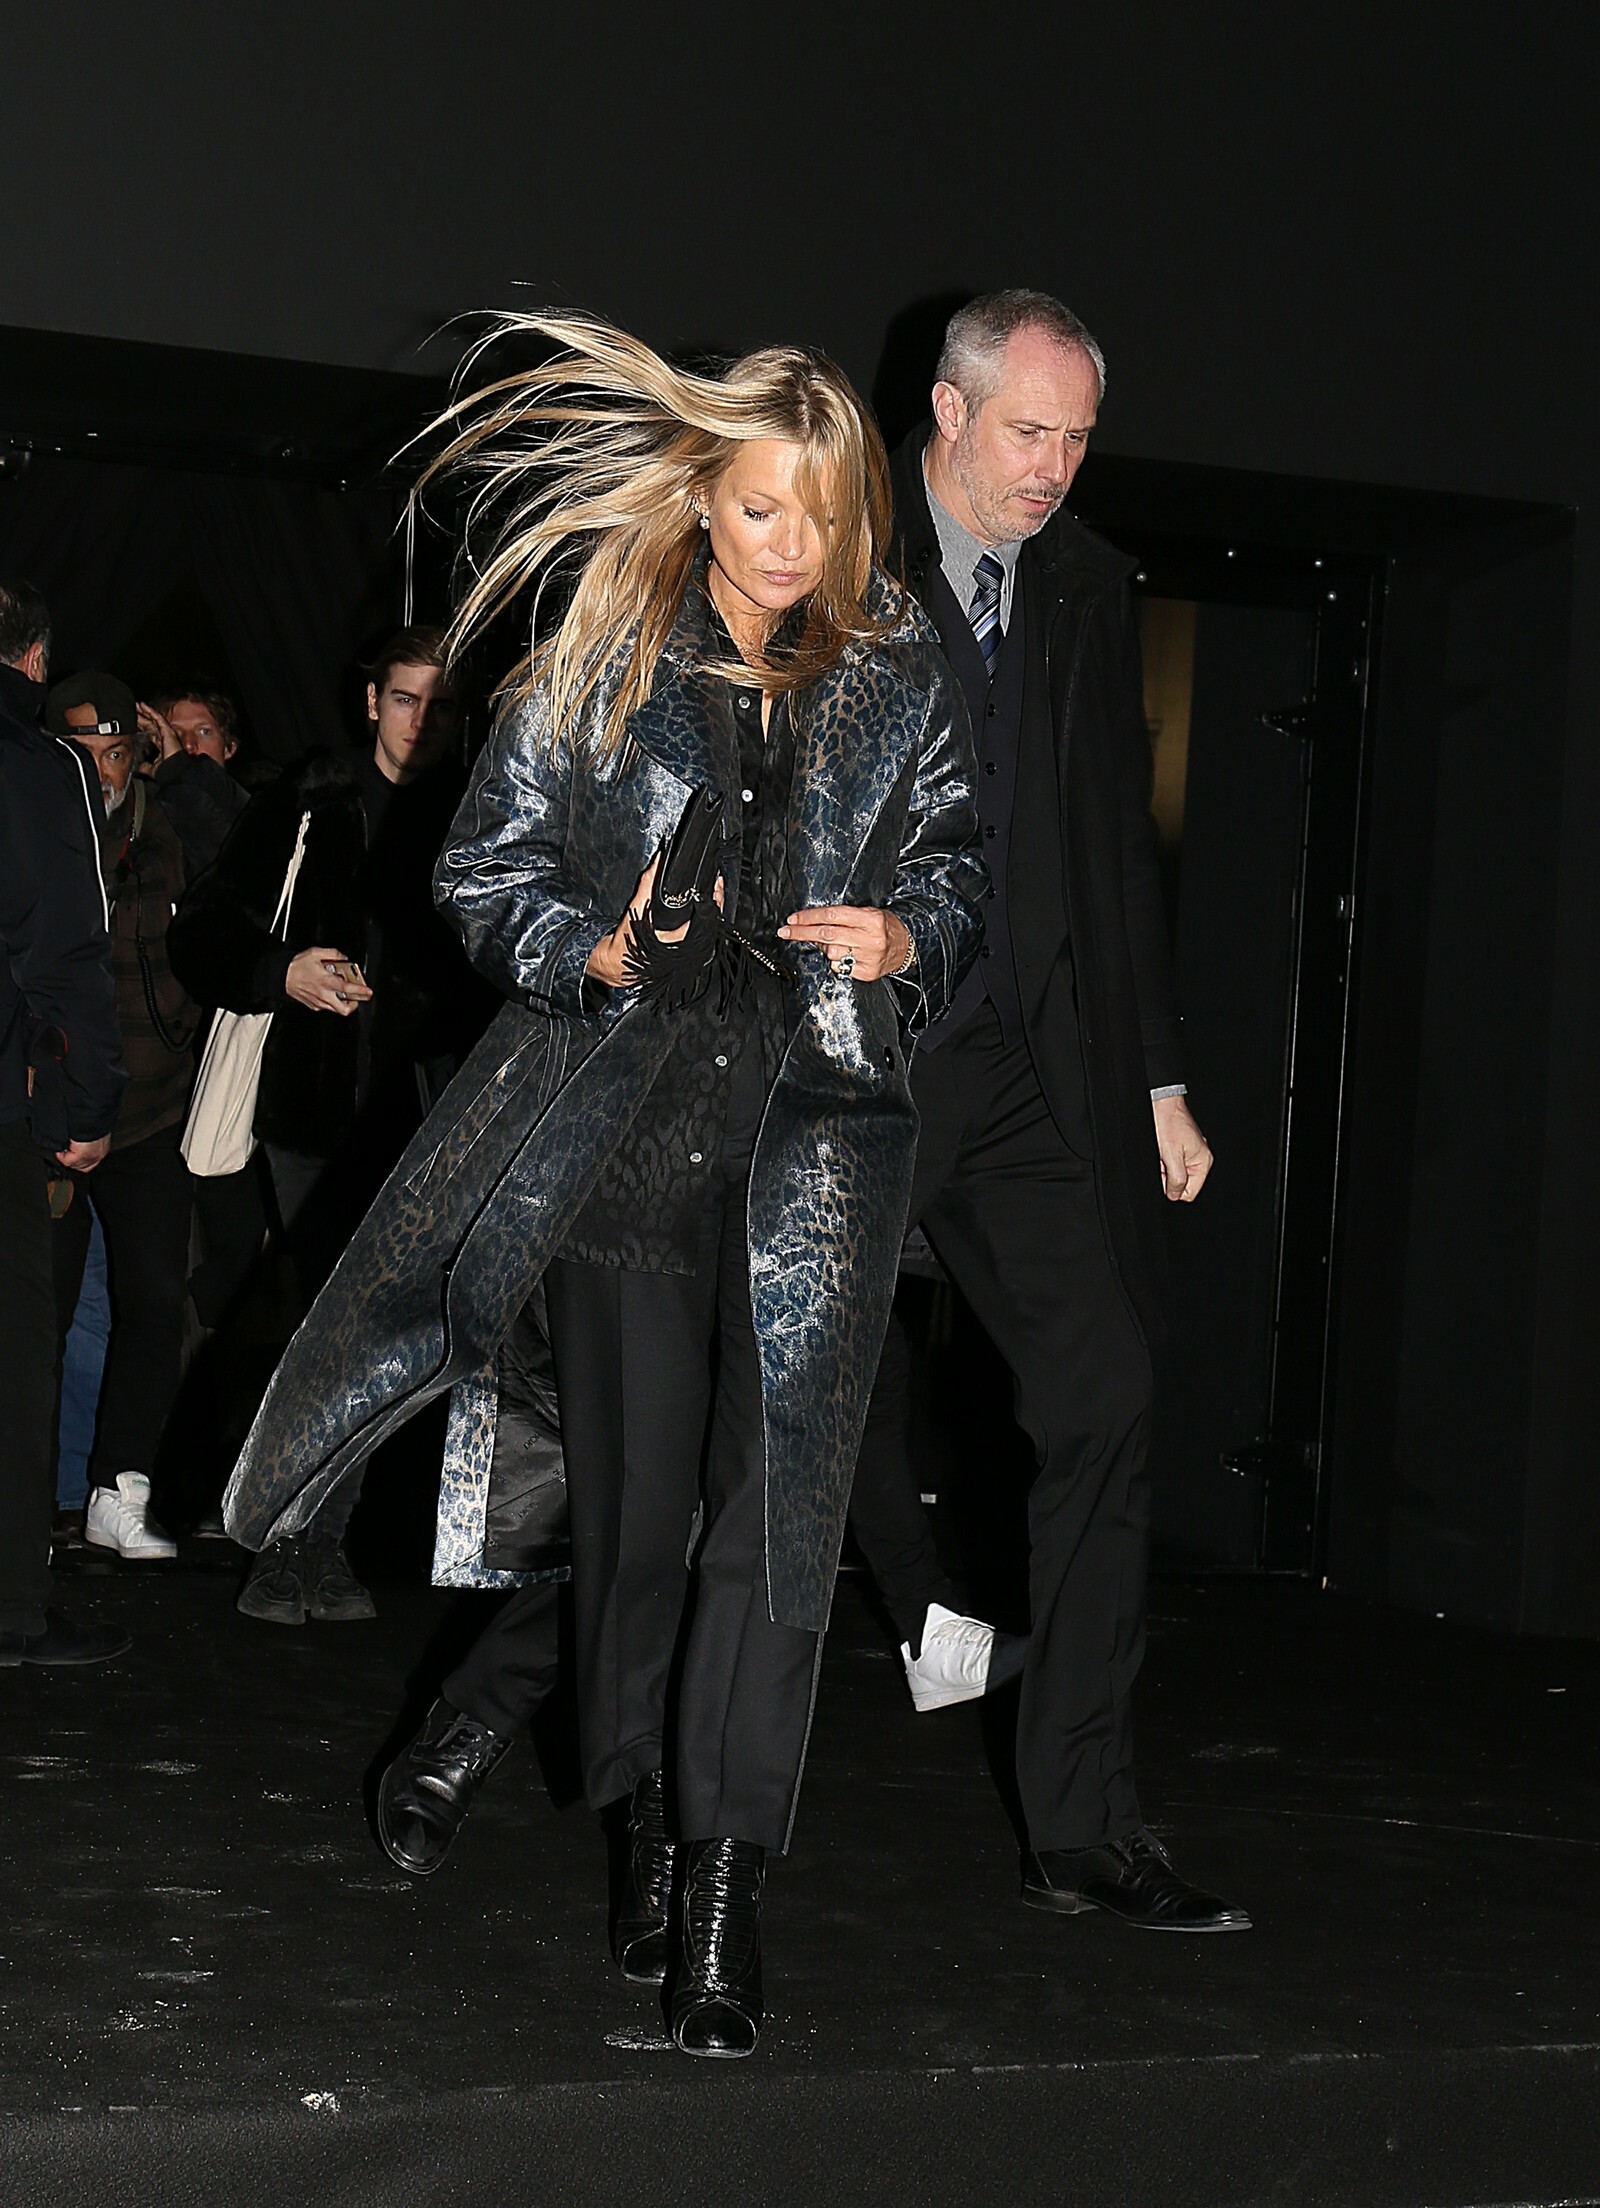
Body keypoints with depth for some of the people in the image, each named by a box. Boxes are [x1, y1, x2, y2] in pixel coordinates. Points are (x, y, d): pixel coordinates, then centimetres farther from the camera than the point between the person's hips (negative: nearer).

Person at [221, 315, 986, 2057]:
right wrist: (603, 950, -12)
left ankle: (725, 1884, -5)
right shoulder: (600, 663, 4)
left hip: (816, 1140, 0)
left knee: (775, 1505, -9)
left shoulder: (898, 684, 7)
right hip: (623, 1127, 0)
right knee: (638, 1495, 6)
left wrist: (900, 936, -8)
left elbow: (956, 874, 13)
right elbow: (485, 870, 5)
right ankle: (654, 1830, 24)